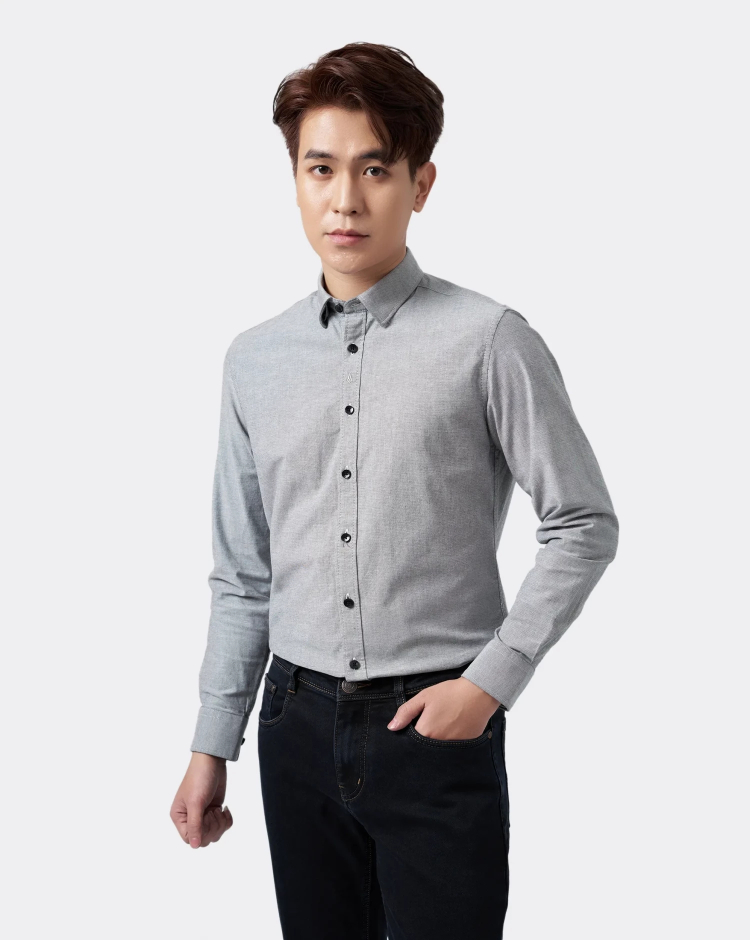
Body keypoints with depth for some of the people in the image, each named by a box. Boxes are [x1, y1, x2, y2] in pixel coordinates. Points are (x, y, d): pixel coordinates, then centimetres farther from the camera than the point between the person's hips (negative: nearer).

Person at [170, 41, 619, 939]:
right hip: (299, 722, 4)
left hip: (438, 729, -4)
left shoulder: (488, 342, -9)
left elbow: (584, 526, -4)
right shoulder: (254, 361, 5)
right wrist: (212, 744, 11)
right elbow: (242, 574, 10)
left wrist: (491, 681, -10)